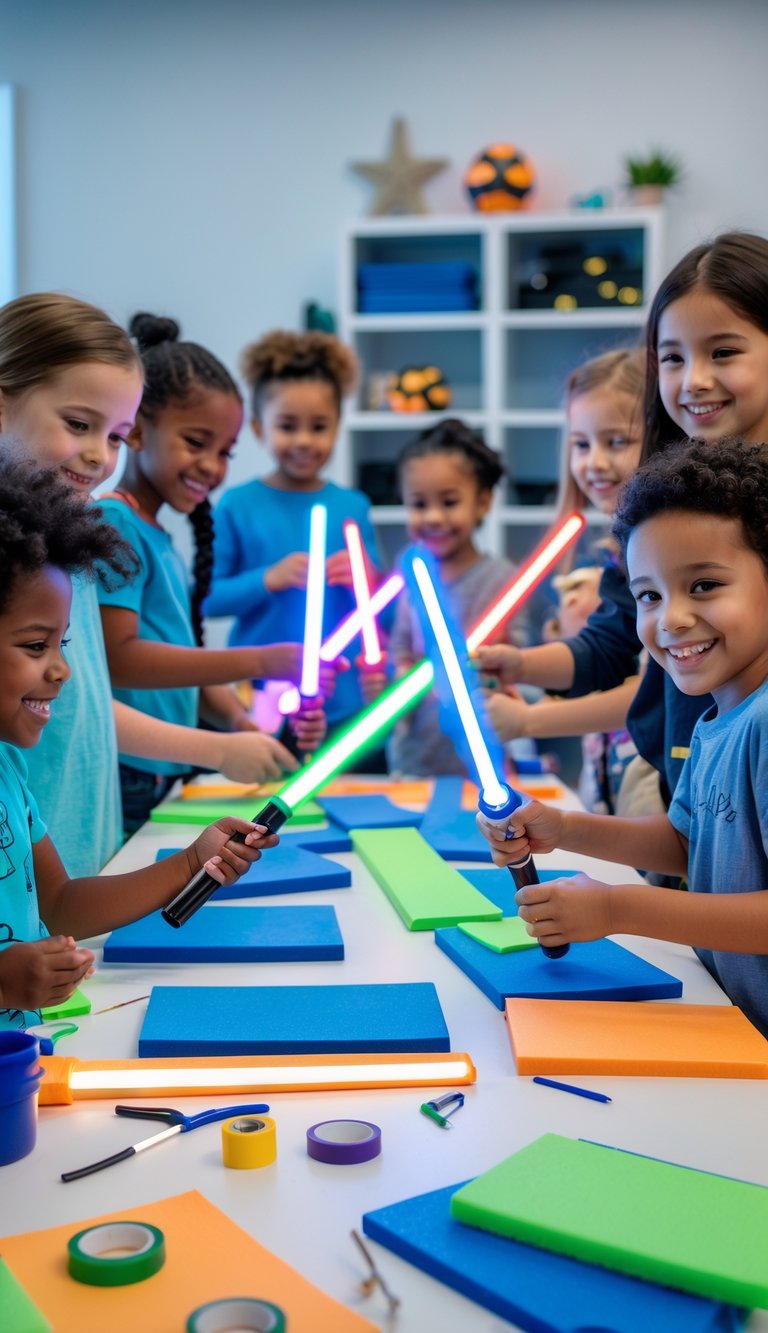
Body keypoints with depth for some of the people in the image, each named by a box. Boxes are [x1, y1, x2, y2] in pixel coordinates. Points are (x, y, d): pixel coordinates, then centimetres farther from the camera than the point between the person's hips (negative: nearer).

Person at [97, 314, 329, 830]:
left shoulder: (160, 538, 15)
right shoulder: (113, 525, -9)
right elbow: (117, 659, -19)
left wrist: (244, 723, 0)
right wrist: (260, 662, -20)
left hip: (163, 783, 8)